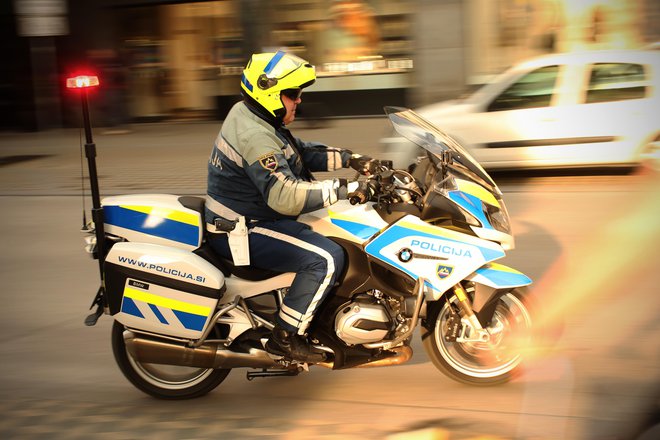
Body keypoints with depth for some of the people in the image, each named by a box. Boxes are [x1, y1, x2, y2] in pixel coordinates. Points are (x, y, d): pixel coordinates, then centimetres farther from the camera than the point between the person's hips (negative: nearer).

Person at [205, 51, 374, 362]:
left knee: (328, 236, 20)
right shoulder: (255, 137, -25)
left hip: (249, 217, 11)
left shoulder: (251, 116, 10)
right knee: (327, 257, -21)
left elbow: (302, 152, 18)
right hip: (243, 231, -11)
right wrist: (344, 188, -32)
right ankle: (285, 336, -14)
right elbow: (286, 196, -34)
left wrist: (349, 160, 7)